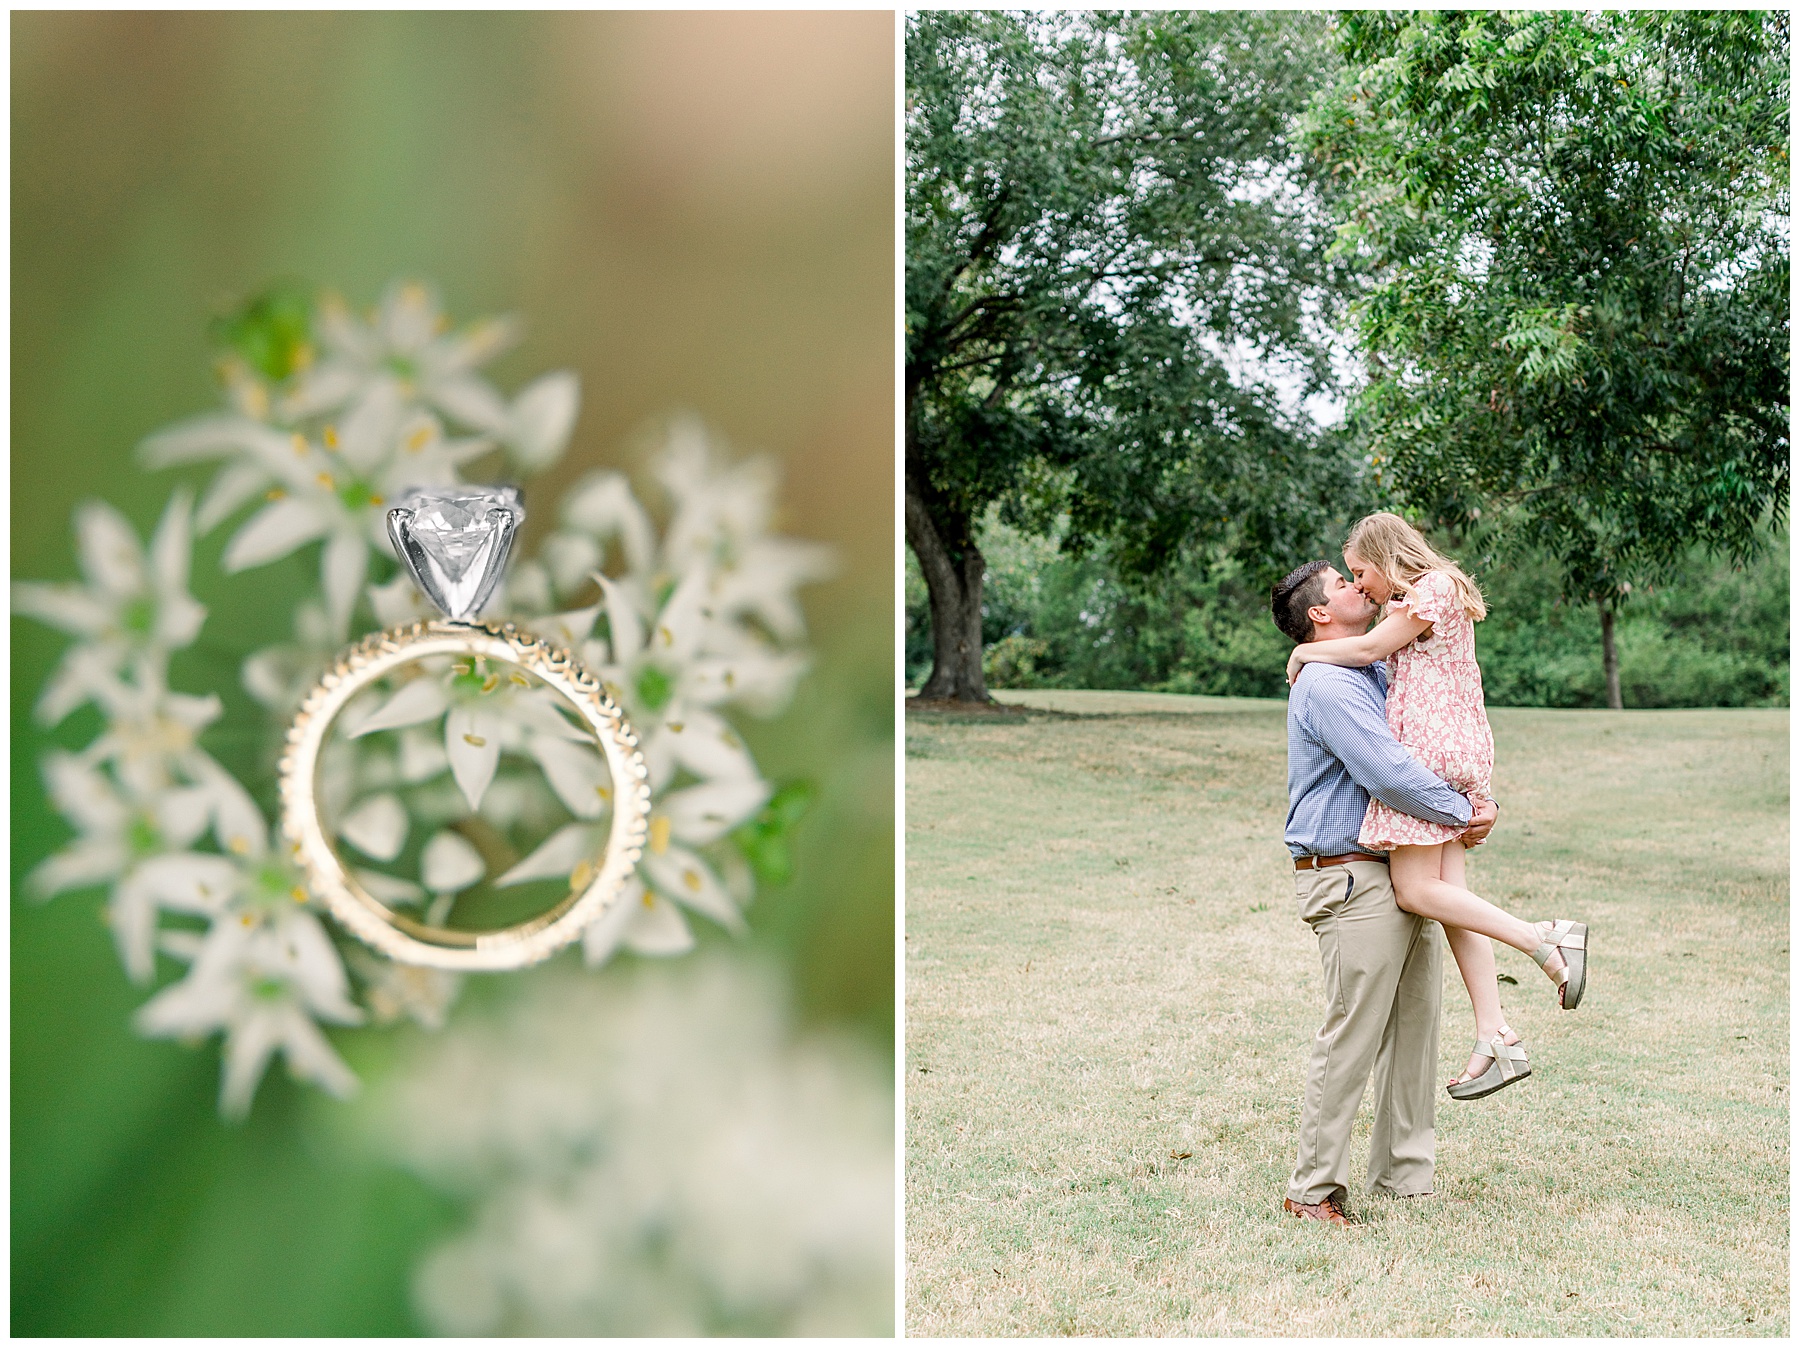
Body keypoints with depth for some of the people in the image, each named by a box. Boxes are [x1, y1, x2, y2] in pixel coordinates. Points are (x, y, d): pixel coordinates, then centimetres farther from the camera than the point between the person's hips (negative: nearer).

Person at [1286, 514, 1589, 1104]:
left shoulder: (1432, 587, -6)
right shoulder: (1431, 594, 24)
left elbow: (1370, 648, -10)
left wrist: (1306, 652, 3)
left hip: (1433, 747, -10)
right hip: (1451, 749, 10)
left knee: (1416, 889, -13)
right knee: (1448, 893, 2)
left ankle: (1544, 938, -15)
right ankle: (1495, 1038, -2)